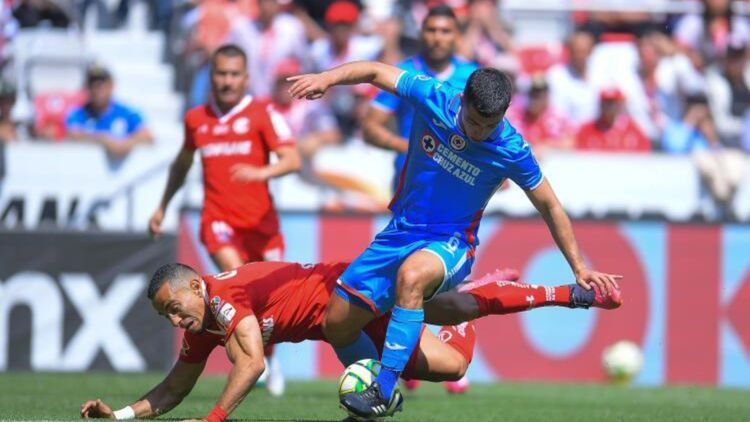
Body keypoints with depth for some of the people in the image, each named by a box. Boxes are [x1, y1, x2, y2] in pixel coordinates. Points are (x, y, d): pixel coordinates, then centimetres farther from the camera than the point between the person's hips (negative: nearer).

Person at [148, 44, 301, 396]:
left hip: (261, 221, -1)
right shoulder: (196, 119, 10)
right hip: (218, 219, 1)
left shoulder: (263, 113, -1)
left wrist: (261, 172, -31)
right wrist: (163, 207, 34)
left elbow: (292, 160, -12)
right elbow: (182, 164, 29)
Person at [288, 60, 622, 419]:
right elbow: (376, 71, 0)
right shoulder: (433, 98, -13)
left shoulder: (511, 150, -16)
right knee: (336, 324, 2)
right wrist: (327, 78, -18)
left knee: (411, 274, -40)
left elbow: (549, 206, -3)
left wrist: (579, 268, -2)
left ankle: (383, 392, -37)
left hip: (450, 245, -5)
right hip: (400, 233, 5)